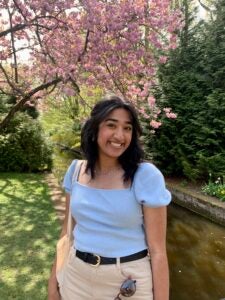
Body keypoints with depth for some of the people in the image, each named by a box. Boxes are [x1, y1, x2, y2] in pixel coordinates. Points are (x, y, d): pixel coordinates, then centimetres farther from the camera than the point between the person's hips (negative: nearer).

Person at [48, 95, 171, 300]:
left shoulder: (147, 176, -19)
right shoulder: (76, 170, -5)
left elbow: (157, 251, -14)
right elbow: (68, 229, 5)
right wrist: (54, 279, 9)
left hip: (129, 281, -3)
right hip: (76, 276, 4)